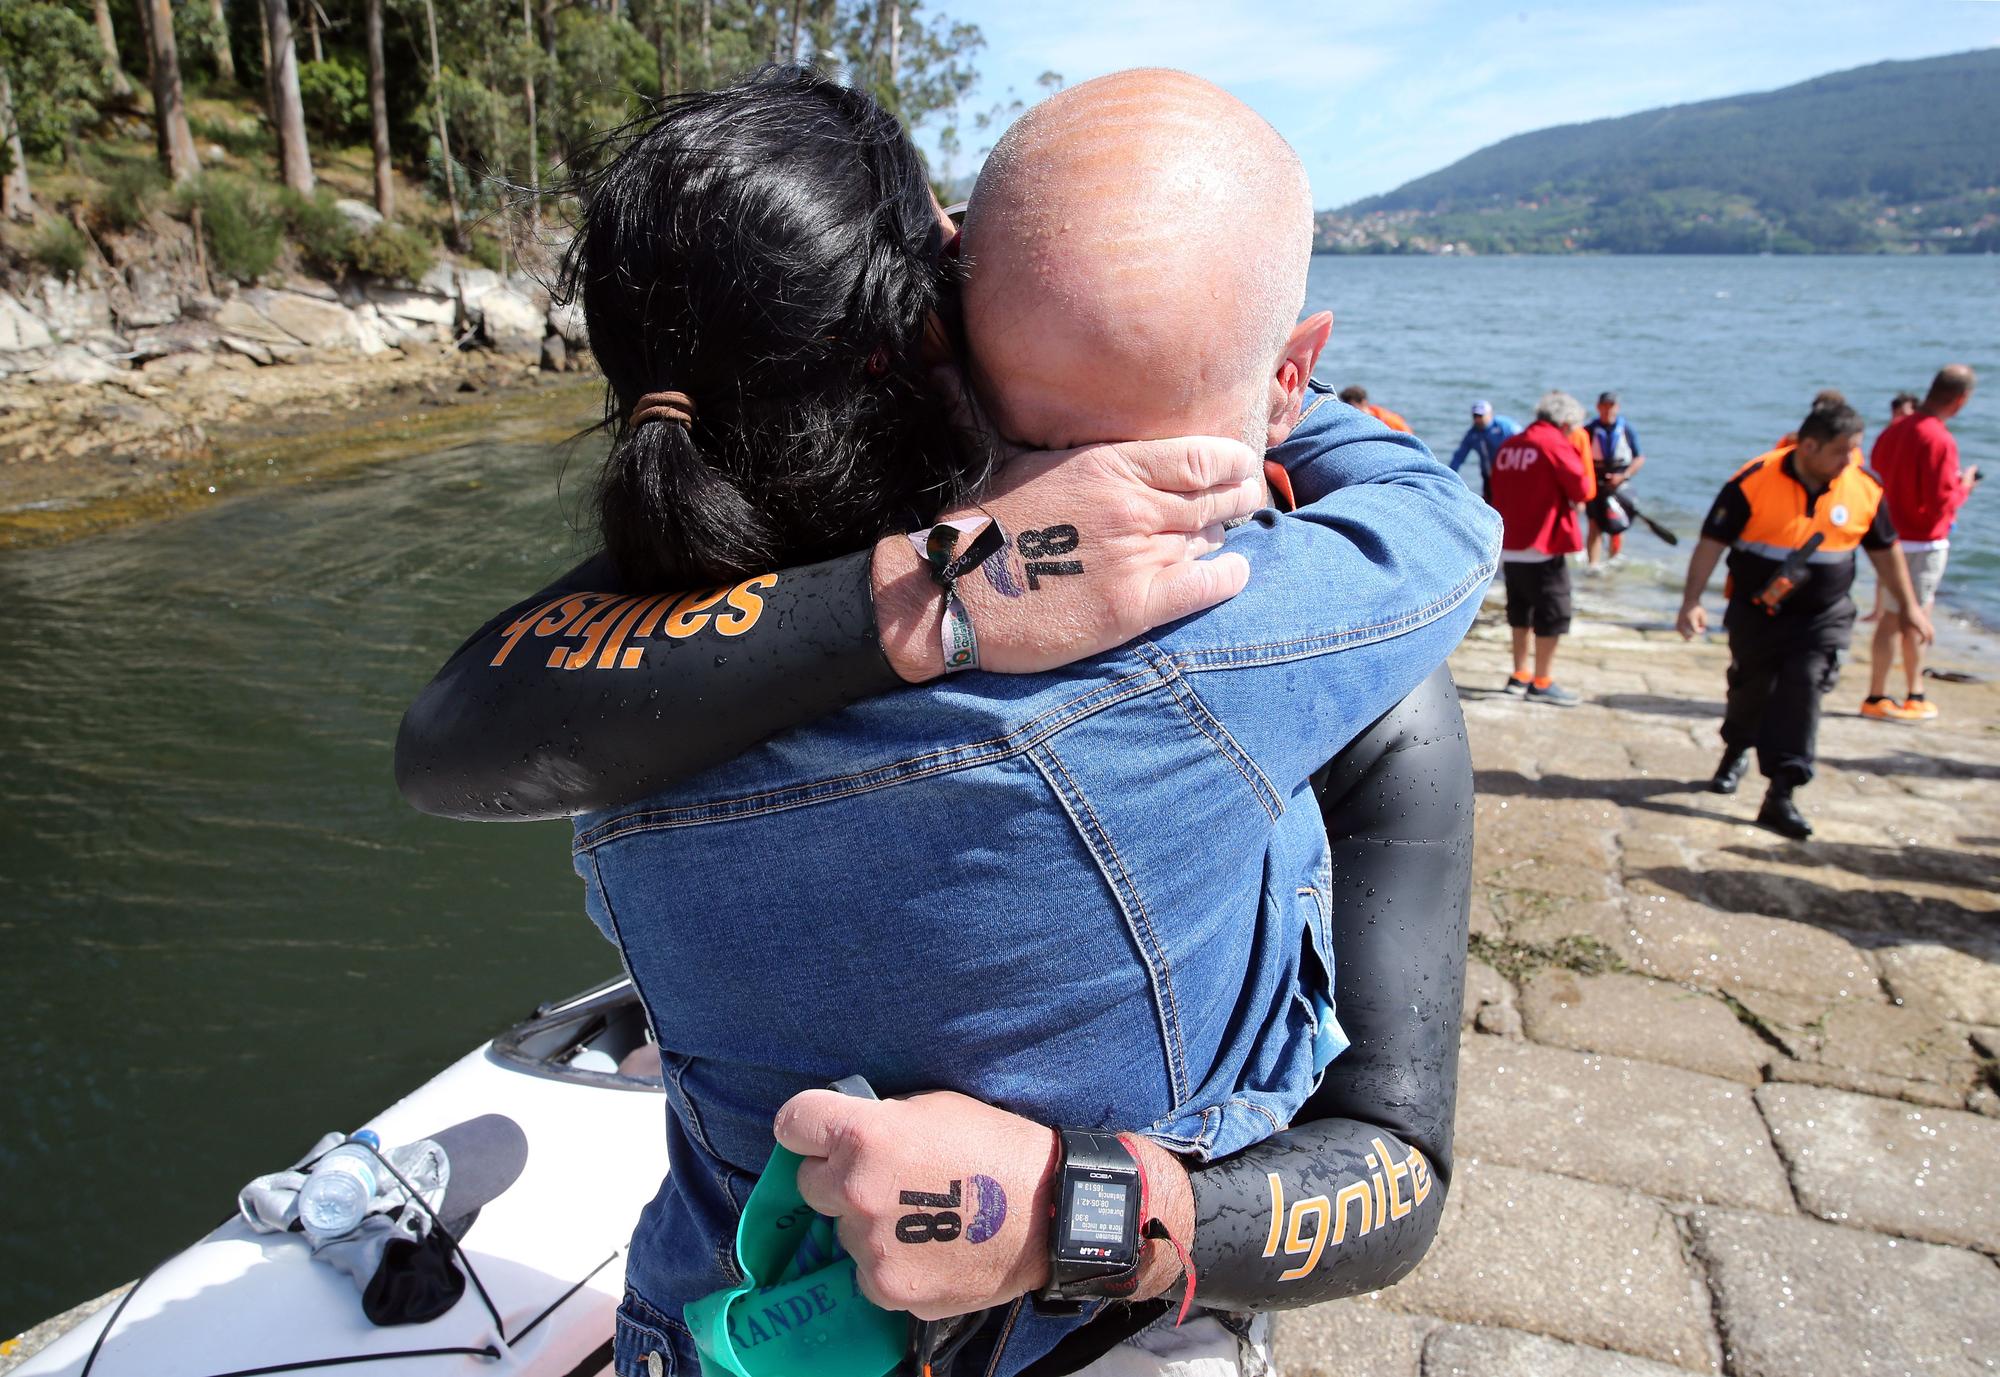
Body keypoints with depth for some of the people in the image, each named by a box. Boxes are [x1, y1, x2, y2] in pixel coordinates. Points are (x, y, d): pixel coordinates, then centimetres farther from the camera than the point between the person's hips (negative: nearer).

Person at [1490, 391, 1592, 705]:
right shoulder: (1555, 444, -11)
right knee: (1552, 612, 0)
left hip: (1510, 545, 8)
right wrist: (1572, 498, 6)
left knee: (1521, 609, 17)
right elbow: (1581, 489, -14)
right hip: (1544, 546, -8)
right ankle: (1542, 682, 2)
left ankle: (1519, 675, 23)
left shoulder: (1508, 446, 10)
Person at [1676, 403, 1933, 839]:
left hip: (1823, 618, 1)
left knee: (1803, 691, -14)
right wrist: (1692, 601, -20)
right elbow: (1712, 542, -12)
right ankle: (1736, 753, 44)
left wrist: (1910, 606, 17)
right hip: (1756, 612, -1)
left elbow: (1884, 549, 11)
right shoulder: (1753, 482, -14)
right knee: (1751, 689, 13)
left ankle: (1781, 796, -14)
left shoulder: (1865, 488, -3)